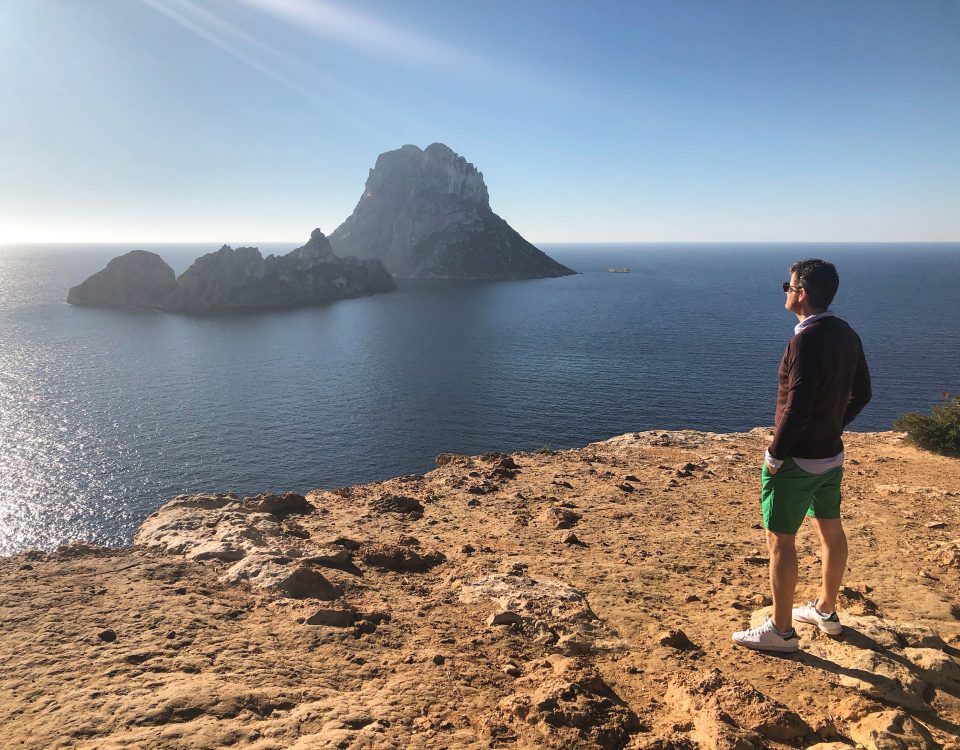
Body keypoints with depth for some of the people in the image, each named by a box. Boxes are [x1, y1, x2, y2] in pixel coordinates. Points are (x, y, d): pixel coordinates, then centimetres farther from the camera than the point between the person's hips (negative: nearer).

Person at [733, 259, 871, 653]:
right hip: (831, 454, 9)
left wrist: (776, 455, -17)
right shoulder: (847, 335, 4)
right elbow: (861, 393, 13)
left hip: (796, 460, -9)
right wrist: (833, 427, 17)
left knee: (780, 539, 2)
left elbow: (797, 407, -26)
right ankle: (826, 610, 38)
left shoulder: (806, 340, -23)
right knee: (830, 529, 20)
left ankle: (781, 630, 13)